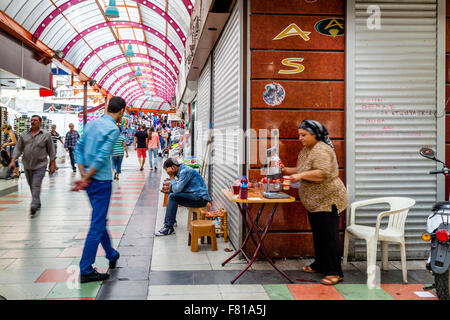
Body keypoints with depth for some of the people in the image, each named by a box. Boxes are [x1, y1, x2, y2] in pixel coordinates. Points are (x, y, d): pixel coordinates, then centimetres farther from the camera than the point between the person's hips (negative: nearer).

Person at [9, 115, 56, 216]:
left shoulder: (46, 135, -1)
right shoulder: (24, 135, 7)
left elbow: (51, 150, 1)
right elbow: (18, 148, 9)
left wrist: (52, 164, -1)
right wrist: (13, 161, -1)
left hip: (40, 165, -4)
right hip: (27, 165, 4)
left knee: (36, 186, -13)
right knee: (31, 187, 13)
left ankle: (34, 207, -16)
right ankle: (38, 204, 28)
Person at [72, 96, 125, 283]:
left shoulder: (91, 124, 10)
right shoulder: (113, 129, -14)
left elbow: (78, 150, 10)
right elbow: (102, 157, -20)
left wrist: (84, 175, 3)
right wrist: (86, 179, -13)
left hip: (90, 180, 8)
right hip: (102, 180, -8)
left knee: (100, 220, 21)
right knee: (97, 225, -2)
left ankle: (112, 255, 39)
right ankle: (86, 271, 3)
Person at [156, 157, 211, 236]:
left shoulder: (185, 171, -17)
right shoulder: (181, 170, 13)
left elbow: (177, 189, -20)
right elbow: (179, 188, 21)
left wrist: (172, 177, -8)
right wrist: (169, 189, 6)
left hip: (200, 198, -10)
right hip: (197, 197, 10)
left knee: (173, 197, -18)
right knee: (172, 195, 17)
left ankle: (169, 227, -16)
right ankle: (171, 220, 23)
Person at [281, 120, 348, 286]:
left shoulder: (322, 150, -17)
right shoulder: (305, 150, 14)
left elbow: (323, 173, -29)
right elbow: (302, 170, 23)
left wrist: (301, 176, -27)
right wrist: (286, 170, 7)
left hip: (328, 200, -10)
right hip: (314, 201, 10)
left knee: (329, 236, -7)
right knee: (318, 235, 17)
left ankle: (334, 272, -2)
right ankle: (319, 265, 29)